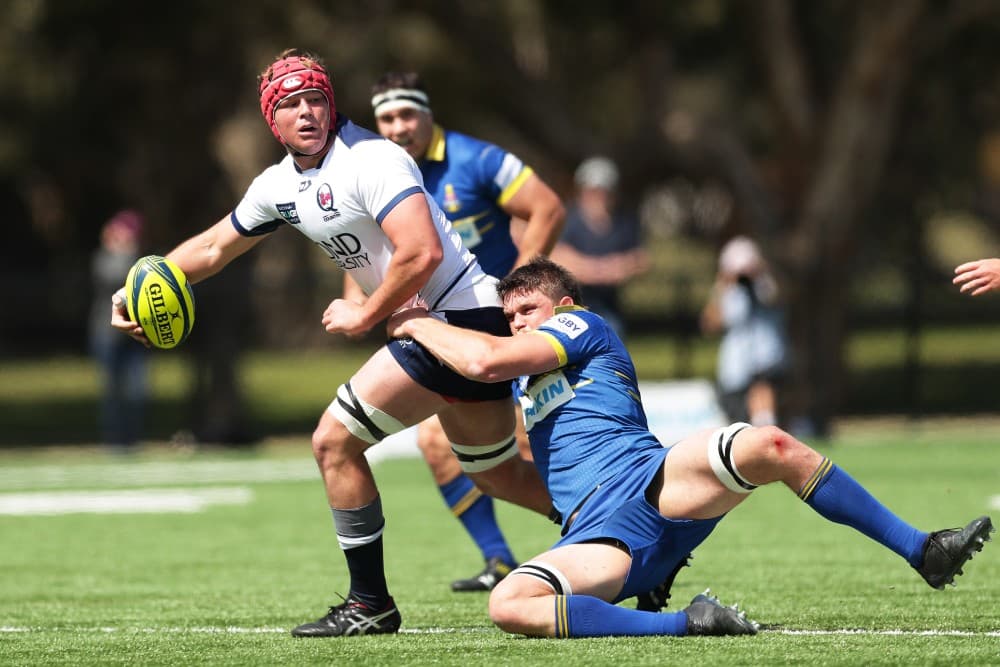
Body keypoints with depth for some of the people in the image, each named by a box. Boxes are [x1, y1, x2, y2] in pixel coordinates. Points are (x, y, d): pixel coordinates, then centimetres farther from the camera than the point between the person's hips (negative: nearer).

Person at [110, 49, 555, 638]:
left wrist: (365, 317, -16)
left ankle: (369, 605, 0)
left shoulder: (372, 161, -18)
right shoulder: (280, 186, 10)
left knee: (335, 440, -9)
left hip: (460, 316, -10)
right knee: (500, 474, 19)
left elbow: (421, 253, -29)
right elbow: (212, 248, 24)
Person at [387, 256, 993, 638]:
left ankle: (922, 552, -22)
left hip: (652, 479, -4)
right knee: (507, 605, -29)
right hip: (598, 535, 4)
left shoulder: (583, 325, 13)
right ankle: (682, 623, -33)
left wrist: (418, 323, 11)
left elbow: (485, 360, -1)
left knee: (769, 446, -33)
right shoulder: (525, 383, 34)